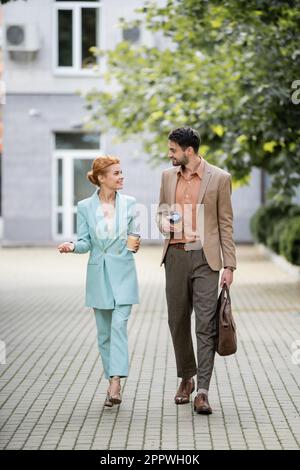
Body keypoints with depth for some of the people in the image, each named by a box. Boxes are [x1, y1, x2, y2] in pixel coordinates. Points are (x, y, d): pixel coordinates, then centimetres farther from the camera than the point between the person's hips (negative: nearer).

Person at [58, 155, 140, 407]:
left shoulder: (129, 203, 1)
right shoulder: (85, 207, 0)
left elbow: (134, 235, 8)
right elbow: (85, 242, 3)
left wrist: (135, 244, -14)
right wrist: (72, 246, -18)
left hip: (123, 273, -1)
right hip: (98, 273, 1)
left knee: (119, 325, -14)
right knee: (104, 332, 8)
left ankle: (116, 382, -19)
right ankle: (113, 381, 18)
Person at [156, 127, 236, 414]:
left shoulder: (219, 178, -2)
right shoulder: (168, 176, 10)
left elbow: (225, 224, -1)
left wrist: (229, 265, -4)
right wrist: (163, 222, -4)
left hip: (205, 258, -4)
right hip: (176, 257, 4)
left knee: (206, 325, -8)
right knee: (178, 321, 10)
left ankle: (202, 392, -8)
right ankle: (186, 379, 27)